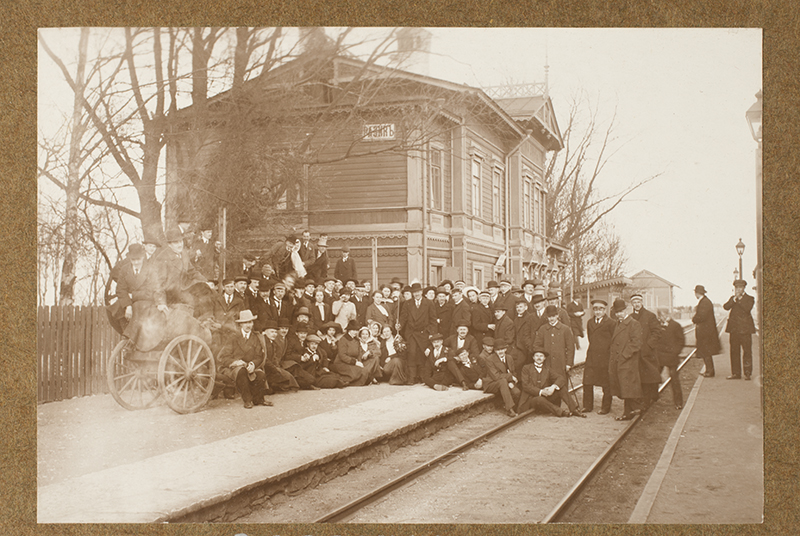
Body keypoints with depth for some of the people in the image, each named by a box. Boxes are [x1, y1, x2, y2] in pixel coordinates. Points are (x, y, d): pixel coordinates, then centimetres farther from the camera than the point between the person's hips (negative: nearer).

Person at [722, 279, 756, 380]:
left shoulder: (749, 298, 6)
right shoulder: (732, 298, 17)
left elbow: (747, 308, -13)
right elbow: (726, 307, -1)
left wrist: (740, 299, -12)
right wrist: (734, 299, -11)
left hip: (745, 328, -3)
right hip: (734, 328, 3)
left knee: (747, 351, -5)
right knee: (734, 351, 2)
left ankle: (747, 373, 0)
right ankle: (736, 373, 7)